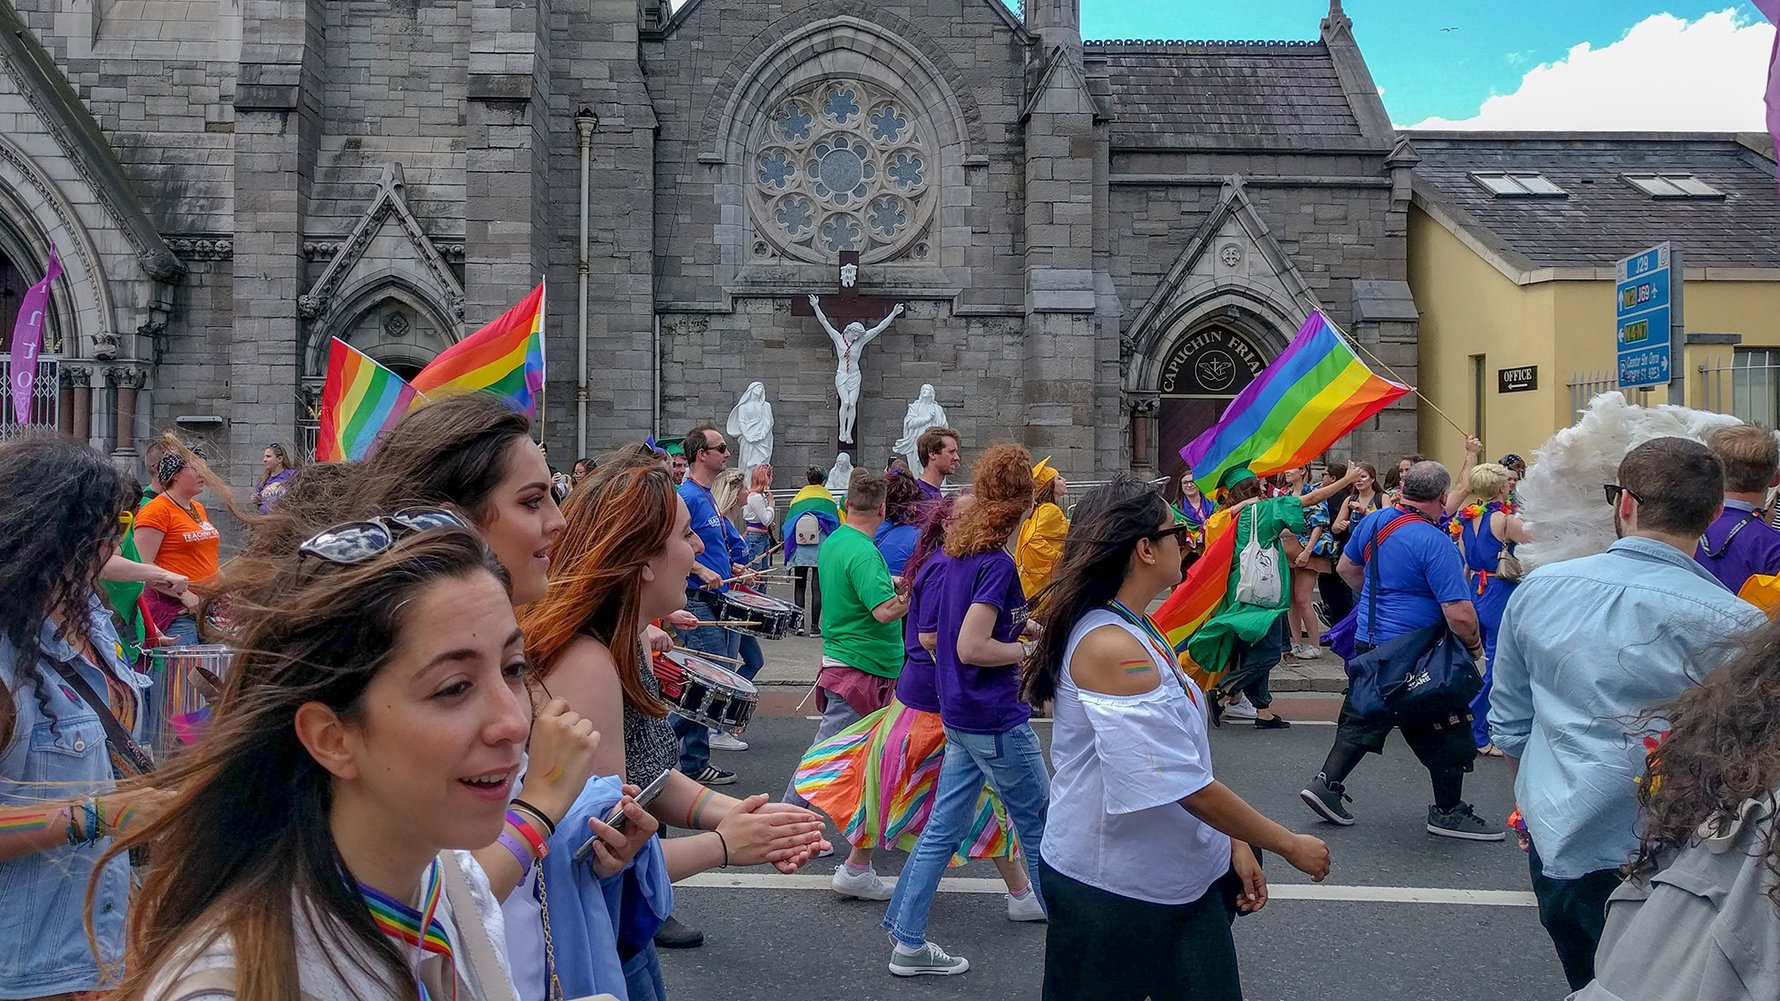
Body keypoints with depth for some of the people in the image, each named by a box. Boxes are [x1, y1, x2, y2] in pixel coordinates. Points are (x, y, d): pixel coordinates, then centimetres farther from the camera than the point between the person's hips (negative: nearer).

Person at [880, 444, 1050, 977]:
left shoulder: (950, 556, 7)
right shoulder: (997, 564, -19)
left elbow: (931, 637, 15)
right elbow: (972, 648, -25)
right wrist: (1033, 650, -12)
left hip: (958, 715, 8)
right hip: (997, 719, -8)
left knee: (943, 828, 13)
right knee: (1039, 824, 8)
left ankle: (907, 942, 18)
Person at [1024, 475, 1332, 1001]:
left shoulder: (1140, 632, 7)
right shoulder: (1110, 646, -24)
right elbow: (1187, 786, -24)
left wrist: (1236, 841, 7)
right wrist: (1291, 845, -13)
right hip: (1110, 893, -9)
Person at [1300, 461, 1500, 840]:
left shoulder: (1372, 521, 1)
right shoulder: (1435, 543, -22)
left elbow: (1346, 568, 18)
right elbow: (1459, 613, -25)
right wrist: (1475, 645, -6)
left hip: (1368, 642, 7)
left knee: (1363, 716, 19)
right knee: (1445, 730, 8)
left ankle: (1326, 783, 17)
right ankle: (1448, 812, 19)